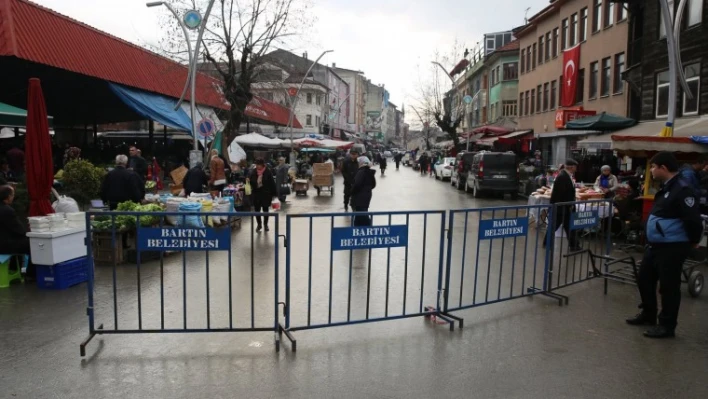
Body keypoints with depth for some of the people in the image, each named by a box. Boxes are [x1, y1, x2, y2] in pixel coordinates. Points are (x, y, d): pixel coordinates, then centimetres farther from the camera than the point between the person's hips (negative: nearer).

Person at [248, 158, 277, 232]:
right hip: (256, 193, 2)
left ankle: (266, 224, 28)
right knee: (257, 210, 5)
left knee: (265, 209, 12)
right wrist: (248, 181, -16)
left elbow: (272, 183, -9)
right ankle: (259, 224, 23)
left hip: (266, 194, -2)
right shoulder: (253, 172, -1)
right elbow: (251, 182, 8)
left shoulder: (268, 172, -10)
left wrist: (273, 194, -10)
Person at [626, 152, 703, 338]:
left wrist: (693, 241, -8)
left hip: (672, 248, -10)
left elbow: (693, 219, -21)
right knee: (644, 279, 18)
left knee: (669, 286, 1)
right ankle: (648, 314, 35)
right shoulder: (666, 188, 12)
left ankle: (666, 326, 14)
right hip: (655, 245, 10)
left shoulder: (682, 190, -20)